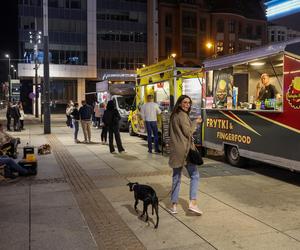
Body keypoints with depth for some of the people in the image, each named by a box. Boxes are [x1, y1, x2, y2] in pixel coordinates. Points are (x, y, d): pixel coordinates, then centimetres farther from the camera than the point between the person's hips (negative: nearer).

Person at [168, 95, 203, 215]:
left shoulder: (173, 115, 14)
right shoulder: (183, 116, -11)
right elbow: (188, 133, -13)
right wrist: (195, 122, -1)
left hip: (175, 151, 8)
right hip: (185, 150, -8)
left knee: (176, 178, 12)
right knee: (194, 176, 2)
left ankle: (174, 205, 13)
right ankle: (193, 203, -5)